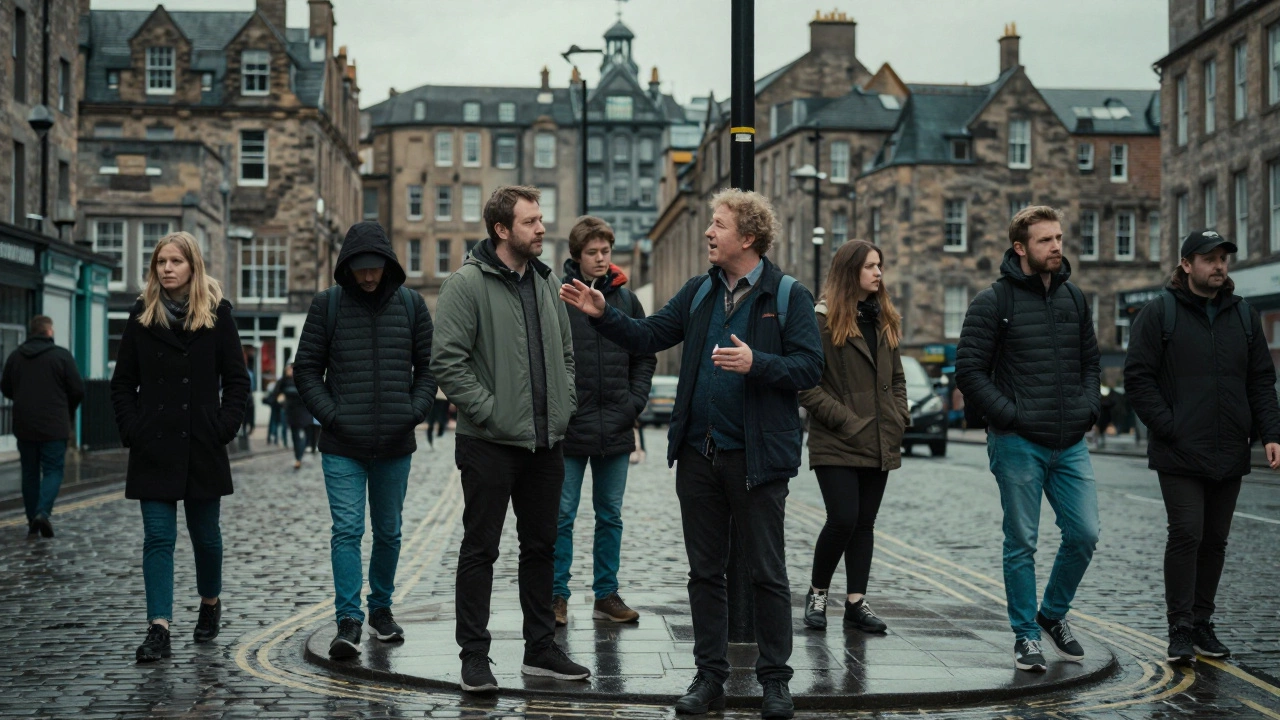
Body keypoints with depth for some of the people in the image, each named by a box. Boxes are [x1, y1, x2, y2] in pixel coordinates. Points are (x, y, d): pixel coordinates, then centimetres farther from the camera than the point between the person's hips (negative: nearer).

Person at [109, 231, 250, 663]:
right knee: (158, 537, -4)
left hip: (203, 448, -1)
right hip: (154, 448, 1)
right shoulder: (142, 316, 6)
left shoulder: (217, 315, 2)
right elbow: (122, 382, 9)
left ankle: (210, 603, 36)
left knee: (205, 534, 11)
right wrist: (132, 428, -3)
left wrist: (224, 427, -6)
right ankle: (158, 630, -7)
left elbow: (237, 379, 3)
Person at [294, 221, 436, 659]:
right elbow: (306, 368, 3)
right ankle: (348, 622, -7)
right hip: (342, 446, -2)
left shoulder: (410, 304, 4)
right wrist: (331, 415, -7)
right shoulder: (327, 305, 0)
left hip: (395, 444, 2)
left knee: (388, 532, 13)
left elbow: (429, 364, 10)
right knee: (347, 530, -9)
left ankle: (381, 607, 30)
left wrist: (416, 411, -3)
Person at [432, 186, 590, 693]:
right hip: (490, 442, -7)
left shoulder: (547, 281, 11)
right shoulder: (468, 283, -10)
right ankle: (474, 655, 10)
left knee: (541, 547, 13)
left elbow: (565, 350, 20)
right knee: (480, 550, 1)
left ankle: (540, 649, 24)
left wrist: (565, 404, 8)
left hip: (546, 442, 7)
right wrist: (488, 410, -17)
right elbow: (446, 360, -15)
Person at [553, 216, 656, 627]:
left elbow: (645, 356, 12)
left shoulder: (626, 299, 8)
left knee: (611, 516, 11)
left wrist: (635, 401, 0)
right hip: (568, 428, -4)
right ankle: (558, 596, 11)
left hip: (615, 429, 4)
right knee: (561, 516, 2)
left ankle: (606, 594, 20)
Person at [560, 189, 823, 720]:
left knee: (768, 573, 4)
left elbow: (809, 367, -10)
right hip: (698, 454, 5)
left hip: (756, 457, -5)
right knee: (705, 571, 11)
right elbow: (648, 336, 10)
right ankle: (710, 676, 21)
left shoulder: (788, 296, -4)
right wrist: (603, 315, -3)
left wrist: (756, 363, -23)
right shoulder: (699, 292, 11)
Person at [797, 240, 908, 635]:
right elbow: (806, 384, -12)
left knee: (865, 523, 8)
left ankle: (856, 602, 14)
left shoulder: (886, 320, 13)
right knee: (843, 520, -11)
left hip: (880, 444, 6)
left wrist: (899, 417, 6)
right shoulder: (823, 321, -8)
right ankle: (817, 593, 10)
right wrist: (843, 419, -15)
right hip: (836, 445, -6)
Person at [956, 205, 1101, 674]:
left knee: (1084, 534, 3)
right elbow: (969, 371, -8)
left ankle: (1054, 615, 26)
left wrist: (1088, 406, 3)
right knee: (1022, 543, 3)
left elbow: (1090, 362, 20)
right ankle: (1026, 635, 15)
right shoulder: (994, 302, -6)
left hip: (1071, 443, 5)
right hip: (1018, 443, -5)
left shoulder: (1074, 299, 11)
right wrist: (1010, 415, -14)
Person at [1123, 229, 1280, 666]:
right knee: (1186, 535, -9)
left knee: (1215, 540, 10)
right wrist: (1170, 429, -13)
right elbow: (1138, 379, -6)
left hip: (1229, 455, 5)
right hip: (1180, 455, -5)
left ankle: (1201, 623, 21)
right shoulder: (1159, 314, -2)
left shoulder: (1244, 316, 12)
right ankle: (1180, 630, -2)